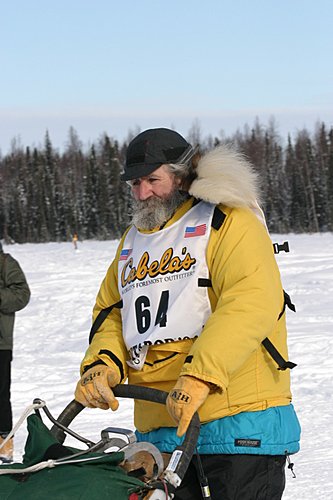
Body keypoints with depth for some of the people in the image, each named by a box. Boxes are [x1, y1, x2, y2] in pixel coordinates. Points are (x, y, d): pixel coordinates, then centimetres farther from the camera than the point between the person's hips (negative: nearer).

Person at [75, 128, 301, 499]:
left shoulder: (227, 223, -4)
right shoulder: (133, 240, 21)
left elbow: (253, 301, -19)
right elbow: (110, 314, 20)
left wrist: (200, 375, -30)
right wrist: (101, 365, -4)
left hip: (240, 417, -7)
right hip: (158, 429, 7)